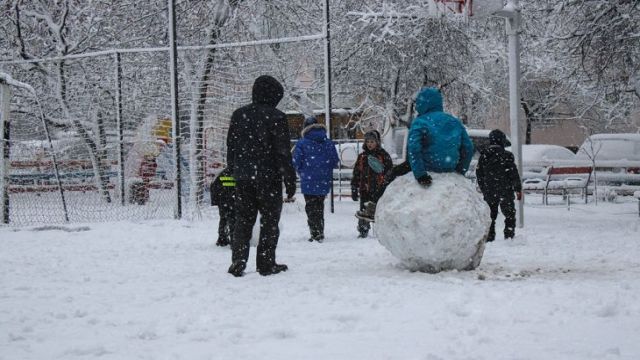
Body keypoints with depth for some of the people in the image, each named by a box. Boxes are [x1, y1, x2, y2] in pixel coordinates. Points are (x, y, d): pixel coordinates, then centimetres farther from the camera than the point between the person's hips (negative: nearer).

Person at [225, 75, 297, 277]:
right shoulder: (276, 117, -9)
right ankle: (266, 264, 6)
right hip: (268, 177, -4)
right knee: (269, 222, 5)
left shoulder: (238, 115, 7)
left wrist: (234, 172, 18)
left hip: (243, 178, 5)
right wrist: (290, 182, -5)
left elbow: (230, 148, 12)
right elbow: (283, 153, -10)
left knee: (243, 221, 10)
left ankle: (237, 263, 5)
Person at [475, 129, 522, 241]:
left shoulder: (483, 156, 4)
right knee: (510, 215, 7)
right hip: (505, 192, -4)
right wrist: (518, 189, 1)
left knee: (490, 215, 13)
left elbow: (479, 174, 10)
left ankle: (489, 237, 10)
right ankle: (509, 236, 2)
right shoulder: (506, 156, -11)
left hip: (489, 192, 4)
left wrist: (484, 190, 19)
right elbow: (514, 174, -8)